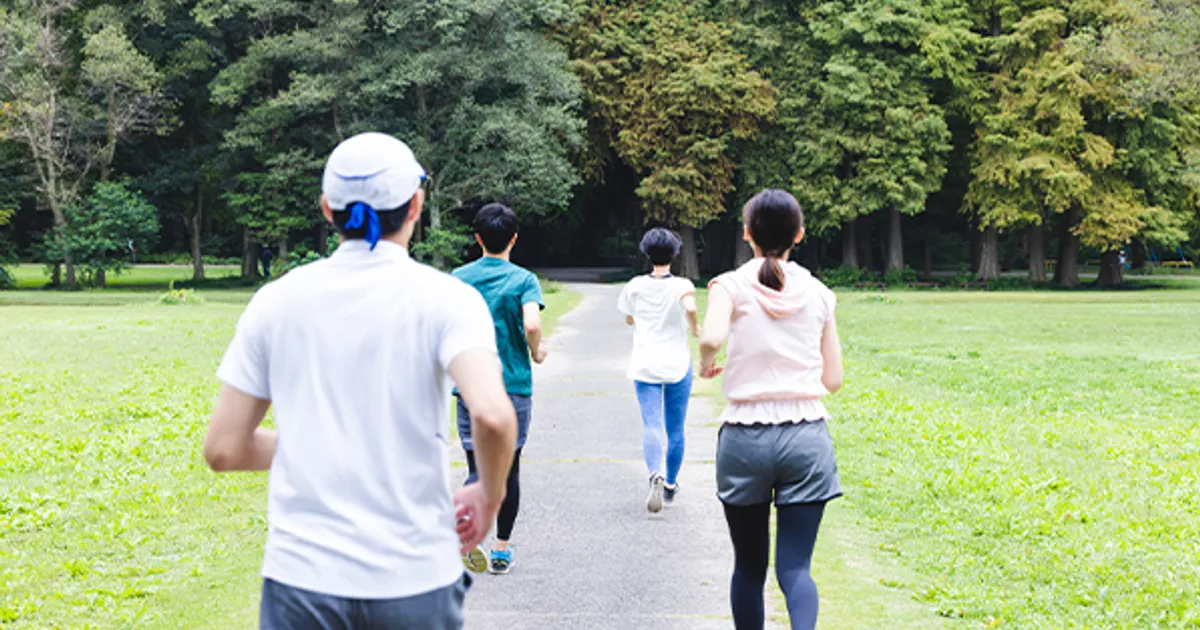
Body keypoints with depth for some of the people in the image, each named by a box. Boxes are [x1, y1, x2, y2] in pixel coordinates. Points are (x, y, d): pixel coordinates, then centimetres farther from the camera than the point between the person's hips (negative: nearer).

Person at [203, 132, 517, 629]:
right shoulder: (446, 298, -5)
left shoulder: (275, 300, 3)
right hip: (416, 581, -1)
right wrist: (490, 494, -3)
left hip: (301, 576, 2)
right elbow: (492, 415, -21)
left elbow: (223, 449, 3)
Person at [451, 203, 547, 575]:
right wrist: (537, 352, -1)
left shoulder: (459, 278, 3)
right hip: (514, 384, -1)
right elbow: (532, 324, -21)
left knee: (478, 467, 4)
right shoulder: (523, 280, -5)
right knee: (509, 467, 11)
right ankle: (502, 550, 18)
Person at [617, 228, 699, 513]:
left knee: (651, 426, -8)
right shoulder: (682, 286, -8)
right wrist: (695, 328, -10)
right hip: (677, 366, -1)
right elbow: (690, 308, -28)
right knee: (675, 430, 13)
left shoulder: (635, 286, 1)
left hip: (644, 367, 1)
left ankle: (655, 475, -34)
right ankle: (670, 485, 24)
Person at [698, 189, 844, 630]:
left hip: (746, 438, -1)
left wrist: (706, 363, -1)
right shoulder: (818, 294, 7)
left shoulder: (732, 286, -1)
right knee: (794, 567, -1)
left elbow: (712, 336, -23)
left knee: (749, 567, 14)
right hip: (807, 437, 1)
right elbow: (832, 380, 9)